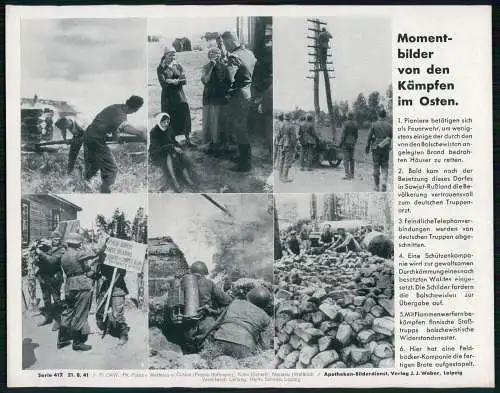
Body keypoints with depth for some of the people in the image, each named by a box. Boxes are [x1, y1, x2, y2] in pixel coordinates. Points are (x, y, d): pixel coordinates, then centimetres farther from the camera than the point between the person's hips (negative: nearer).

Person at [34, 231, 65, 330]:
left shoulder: (61, 250, -9)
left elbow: (52, 260, -22)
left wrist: (40, 253, -19)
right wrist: (36, 248, 0)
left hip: (54, 278, -6)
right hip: (43, 276, 6)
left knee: (56, 299, 0)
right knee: (46, 299, 17)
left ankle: (57, 320, 9)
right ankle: (48, 317, 31)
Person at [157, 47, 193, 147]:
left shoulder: (178, 66, 10)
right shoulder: (161, 68, 1)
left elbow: (184, 80, 0)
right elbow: (163, 83, -10)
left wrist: (172, 81, -14)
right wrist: (177, 81, -11)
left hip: (179, 94, 3)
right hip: (167, 96, -3)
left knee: (184, 115, -4)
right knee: (169, 119, -1)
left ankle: (188, 140, 1)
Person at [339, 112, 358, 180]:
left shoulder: (346, 123, -11)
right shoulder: (355, 124, 8)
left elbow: (343, 134, -14)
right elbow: (356, 135, 13)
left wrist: (340, 143, -8)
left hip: (346, 143, -7)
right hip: (352, 143, 7)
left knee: (346, 159, -8)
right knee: (351, 159, 11)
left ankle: (347, 175, -13)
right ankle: (352, 174, 15)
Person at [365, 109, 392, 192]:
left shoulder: (374, 125, -4)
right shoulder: (389, 125, 1)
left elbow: (369, 137, -3)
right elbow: (391, 137, 6)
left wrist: (367, 147, 5)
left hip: (376, 148, -1)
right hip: (386, 149, 1)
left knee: (376, 167, 7)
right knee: (385, 167, 8)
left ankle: (377, 186, 10)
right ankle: (384, 183, -11)